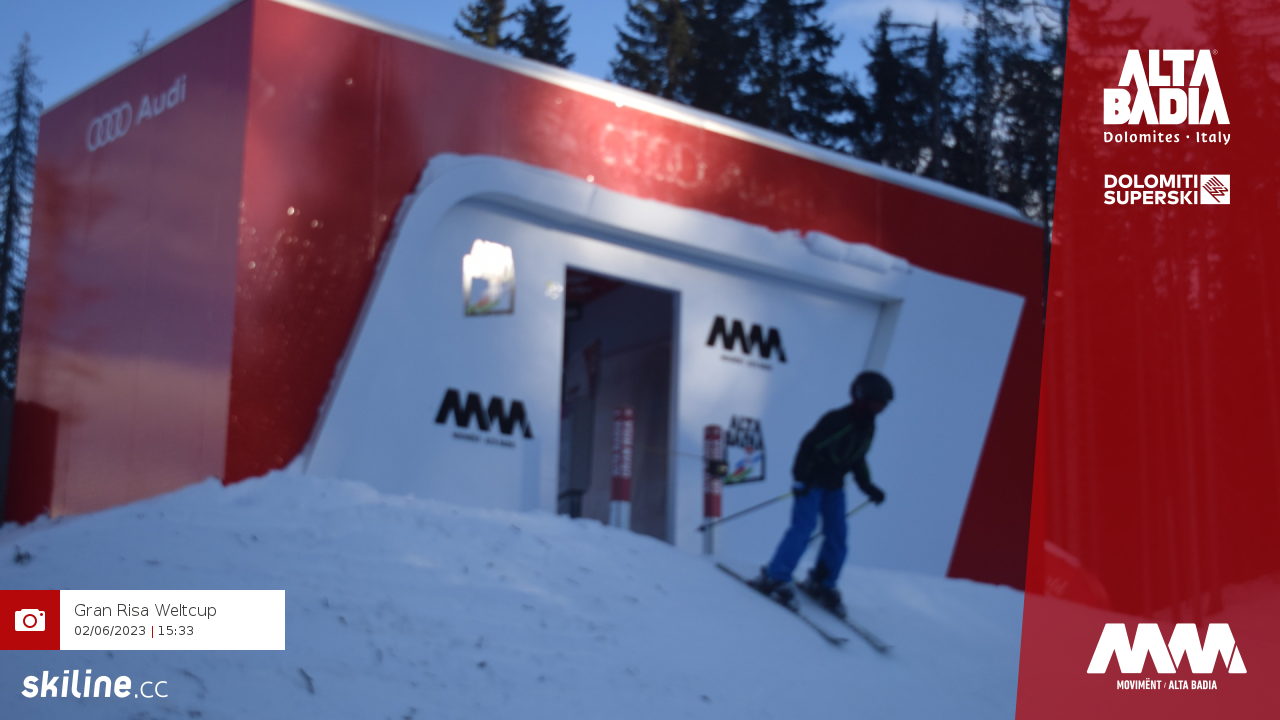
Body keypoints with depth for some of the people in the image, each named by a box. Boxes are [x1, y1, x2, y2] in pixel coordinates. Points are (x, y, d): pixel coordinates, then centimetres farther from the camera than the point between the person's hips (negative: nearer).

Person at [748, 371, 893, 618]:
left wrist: (868, 486, 10)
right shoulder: (837, 420, -23)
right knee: (803, 528, -16)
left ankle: (822, 583, 17)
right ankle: (774, 578, -11)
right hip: (812, 482, -8)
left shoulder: (867, 427, 3)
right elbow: (809, 445, -22)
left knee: (837, 537, 4)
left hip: (834, 486, 8)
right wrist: (801, 478, -24)